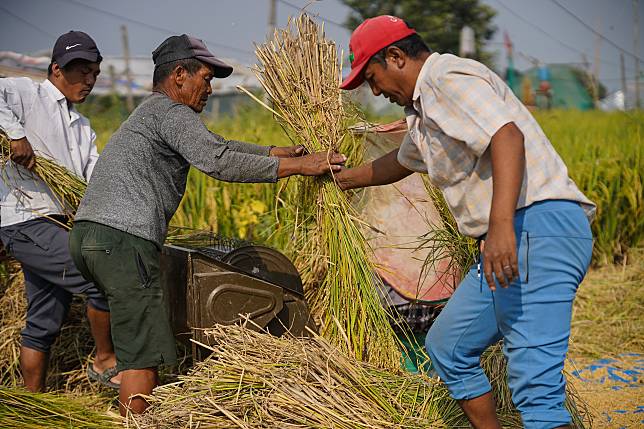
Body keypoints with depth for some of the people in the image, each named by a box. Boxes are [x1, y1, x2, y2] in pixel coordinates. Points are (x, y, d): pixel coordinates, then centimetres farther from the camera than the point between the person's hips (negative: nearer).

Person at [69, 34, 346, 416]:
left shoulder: (149, 113, 27)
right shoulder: (170, 112, -5)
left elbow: (218, 145, 28)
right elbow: (221, 163, -18)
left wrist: (281, 151, 25)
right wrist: (298, 166, -14)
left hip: (88, 235, 10)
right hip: (123, 239, -10)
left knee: (139, 343, 16)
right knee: (141, 353, -7)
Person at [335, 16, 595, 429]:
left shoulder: (448, 77, -7)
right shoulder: (424, 107, 25)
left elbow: (507, 136, -24)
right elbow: (401, 162, 47)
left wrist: (501, 225, -35)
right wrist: (342, 178, 60)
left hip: (539, 226, -11)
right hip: (509, 239, 11)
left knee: (534, 385, -18)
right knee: (447, 347, 20)